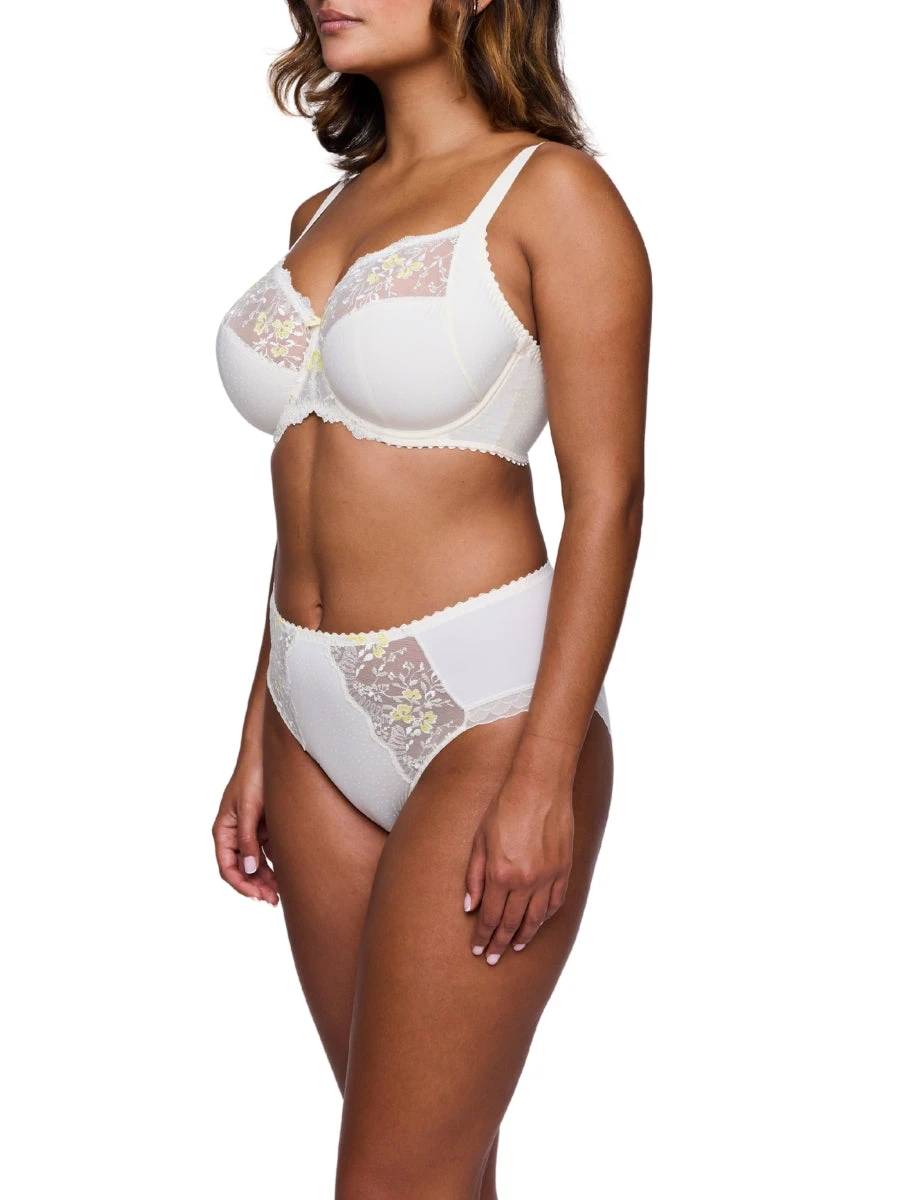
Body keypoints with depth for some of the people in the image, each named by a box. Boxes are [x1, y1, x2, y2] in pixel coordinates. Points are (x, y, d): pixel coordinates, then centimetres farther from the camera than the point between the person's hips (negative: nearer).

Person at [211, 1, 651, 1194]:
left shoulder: (551, 192, -7)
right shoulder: (323, 216, 13)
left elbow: (607, 496, -12)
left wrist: (544, 778, -18)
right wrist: (260, 741, 14)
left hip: (485, 708, -6)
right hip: (324, 723, 7)